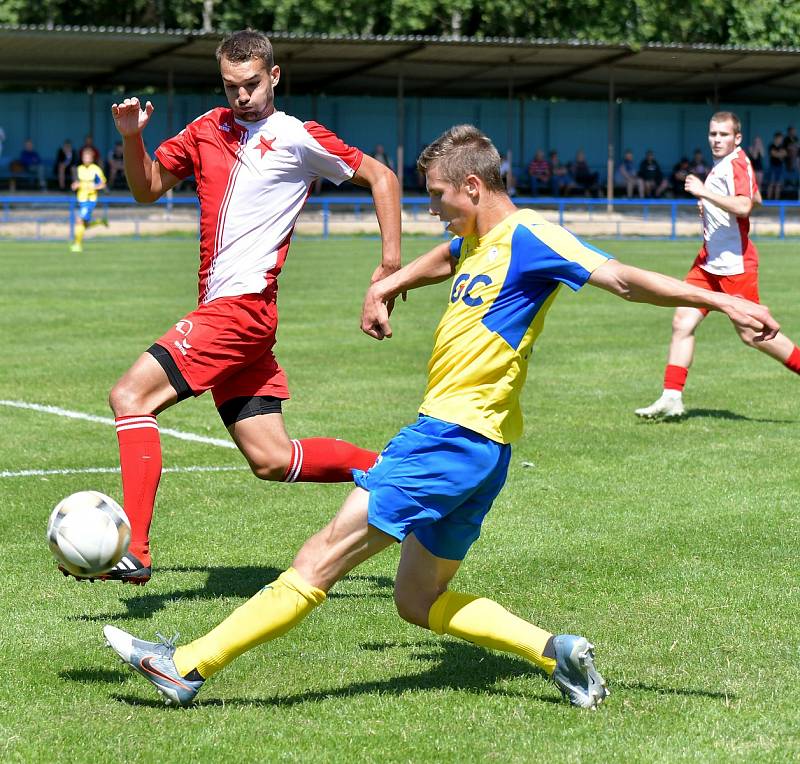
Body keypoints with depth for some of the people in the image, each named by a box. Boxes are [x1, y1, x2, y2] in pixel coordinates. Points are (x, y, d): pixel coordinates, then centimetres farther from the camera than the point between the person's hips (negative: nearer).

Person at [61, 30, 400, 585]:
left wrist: (390, 264, -1)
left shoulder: (297, 138, -2)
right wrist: (132, 138, 5)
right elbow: (148, 189, 24)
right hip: (220, 309, 8)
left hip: (245, 304, -7)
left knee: (131, 396, -18)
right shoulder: (207, 130, 16)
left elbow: (381, 177, 5)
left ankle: (133, 552, -22)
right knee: (271, 460, 6)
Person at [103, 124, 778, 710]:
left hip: (457, 438, -10)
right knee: (419, 602, 15)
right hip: (462, 442, 10)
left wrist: (721, 300, -21)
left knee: (323, 555, -10)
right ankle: (556, 651, 8)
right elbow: (436, 263, 40)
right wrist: (387, 286, 24)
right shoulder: (475, 243, 16)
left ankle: (189, 666, -9)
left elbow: (624, 279, -15)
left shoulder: (527, 238, -11)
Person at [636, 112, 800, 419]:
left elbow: (744, 207, -27)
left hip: (734, 263, -9)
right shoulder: (722, 165, 15)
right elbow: (756, 198, 28)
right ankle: (671, 397, -1)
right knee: (682, 322, -1)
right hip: (710, 261, 9)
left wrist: (705, 192, -28)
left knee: (751, 333, -5)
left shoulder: (737, 163, -12)